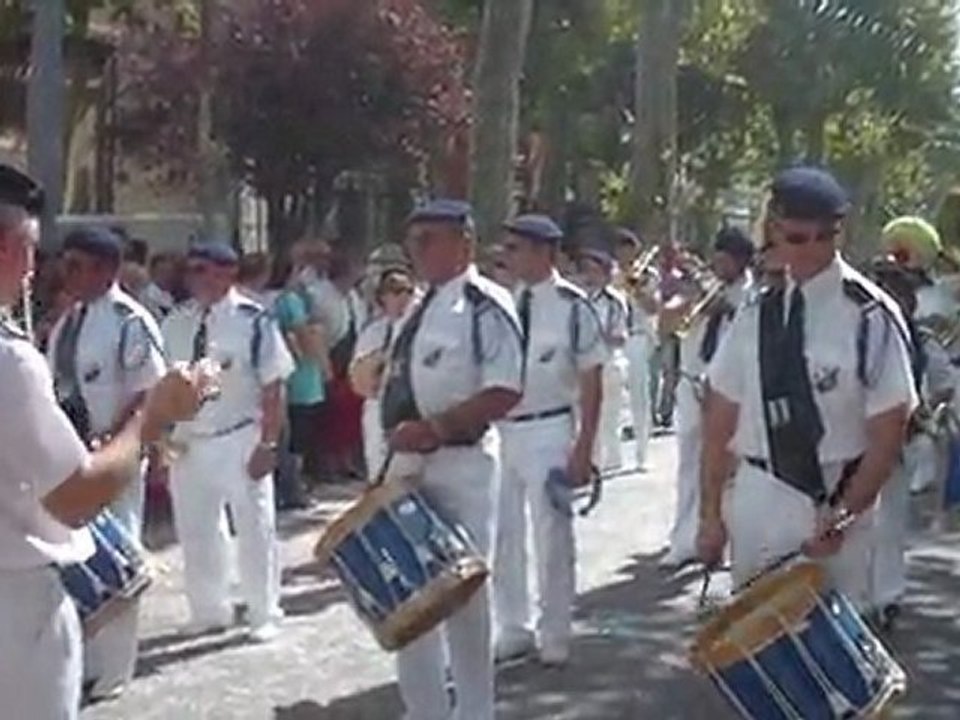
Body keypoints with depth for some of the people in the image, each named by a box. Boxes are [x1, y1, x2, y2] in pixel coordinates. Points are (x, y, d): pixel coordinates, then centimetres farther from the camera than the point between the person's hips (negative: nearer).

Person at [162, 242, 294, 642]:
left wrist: (267, 444, -15)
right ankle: (208, 611, 32)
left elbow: (273, 389, -12)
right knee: (194, 531, 14)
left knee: (254, 529, 7)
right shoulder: (175, 324, 2)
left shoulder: (253, 321, -13)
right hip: (189, 442, 5)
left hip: (240, 440, -5)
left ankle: (263, 615, 22)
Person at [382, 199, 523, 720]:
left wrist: (434, 428, -25)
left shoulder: (485, 306, -13)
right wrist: (400, 443, 13)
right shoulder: (421, 307, 13)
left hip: (460, 465, -9)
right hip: (410, 463, 9)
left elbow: (505, 392, -21)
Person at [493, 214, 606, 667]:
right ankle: (513, 630, 29)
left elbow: (591, 381, -9)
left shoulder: (571, 305, -12)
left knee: (551, 538, 6)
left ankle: (554, 638, 22)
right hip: (500, 430, 5)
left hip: (548, 432, -5)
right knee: (503, 536, 13)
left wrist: (583, 449, -12)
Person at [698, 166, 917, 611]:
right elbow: (720, 424, 6)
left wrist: (843, 516, -14)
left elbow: (887, 435, -8)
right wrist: (711, 513, 4)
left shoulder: (870, 317, -9)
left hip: (831, 506, -4)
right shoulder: (754, 318, 3)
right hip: (755, 503, 4)